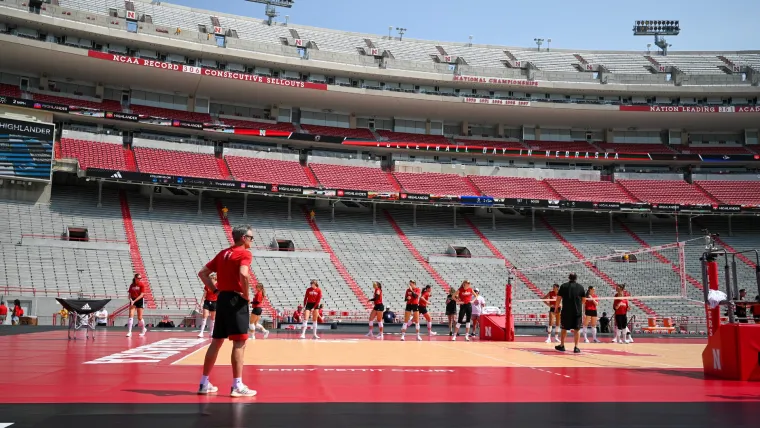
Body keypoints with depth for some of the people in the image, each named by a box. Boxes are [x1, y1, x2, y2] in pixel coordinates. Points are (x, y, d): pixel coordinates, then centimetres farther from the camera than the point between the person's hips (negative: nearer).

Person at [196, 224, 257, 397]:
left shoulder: (223, 253, 16)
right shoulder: (244, 253, -8)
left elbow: (202, 273, 17)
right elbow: (243, 274, -27)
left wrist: (216, 291, 12)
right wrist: (247, 295, -14)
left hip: (222, 299, 8)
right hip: (236, 300, -8)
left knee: (216, 341, 14)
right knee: (239, 342, -5)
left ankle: (204, 383, 18)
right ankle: (237, 386, -5)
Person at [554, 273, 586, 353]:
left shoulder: (563, 286, 1)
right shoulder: (580, 287, 3)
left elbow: (559, 298, 1)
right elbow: (584, 300, 7)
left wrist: (556, 308, 13)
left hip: (566, 311, 0)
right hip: (578, 311, 0)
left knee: (564, 328, 12)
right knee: (577, 329, 6)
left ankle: (562, 346, 20)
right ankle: (576, 347, 3)